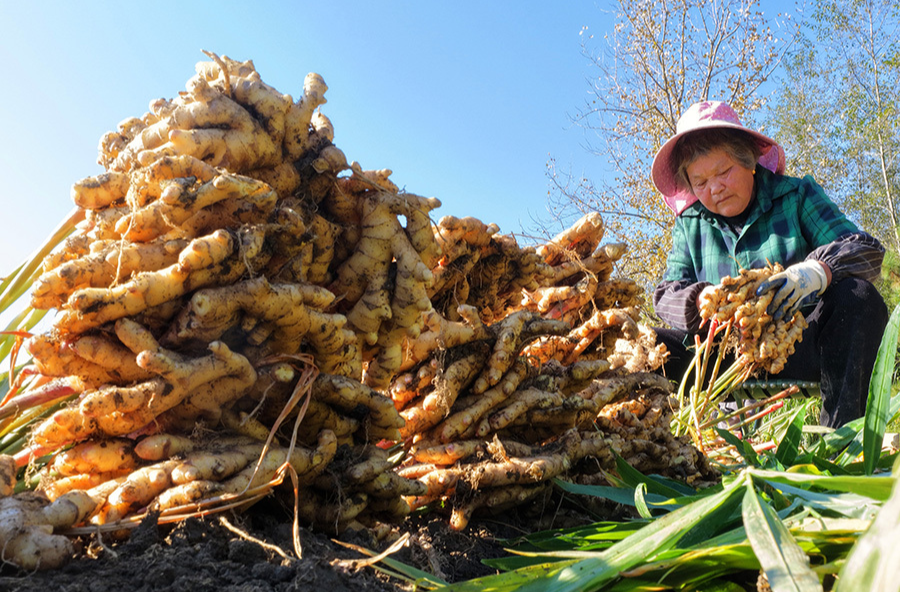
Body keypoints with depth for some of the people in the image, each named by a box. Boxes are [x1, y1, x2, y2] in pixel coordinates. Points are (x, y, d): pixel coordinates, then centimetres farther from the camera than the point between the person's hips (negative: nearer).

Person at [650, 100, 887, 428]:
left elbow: (867, 250, -6)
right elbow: (668, 293, 1)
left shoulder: (797, 195, 5)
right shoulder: (690, 223, 10)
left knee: (857, 297, -29)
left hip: (801, 347, 0)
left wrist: (816, 272, -30)